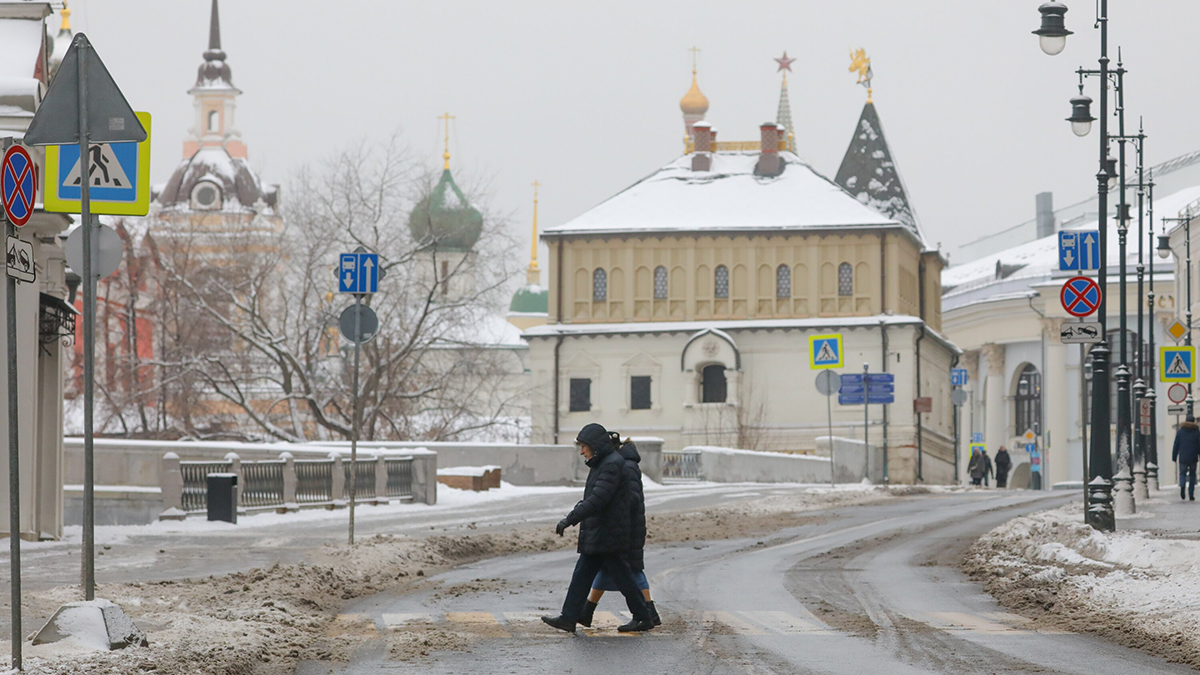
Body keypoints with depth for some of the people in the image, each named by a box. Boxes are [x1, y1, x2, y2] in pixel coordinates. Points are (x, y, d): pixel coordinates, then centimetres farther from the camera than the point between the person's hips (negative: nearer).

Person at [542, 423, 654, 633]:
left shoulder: (612, 465, -17)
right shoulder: (601, 464, 16)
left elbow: (597, 500, -26)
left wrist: (570, 519, -26)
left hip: (607, 535, -10)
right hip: (595, 535, 10)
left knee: (621, 576, -3)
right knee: (582, 575, 8)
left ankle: (643, 617, 6)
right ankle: (569, 618, 9)